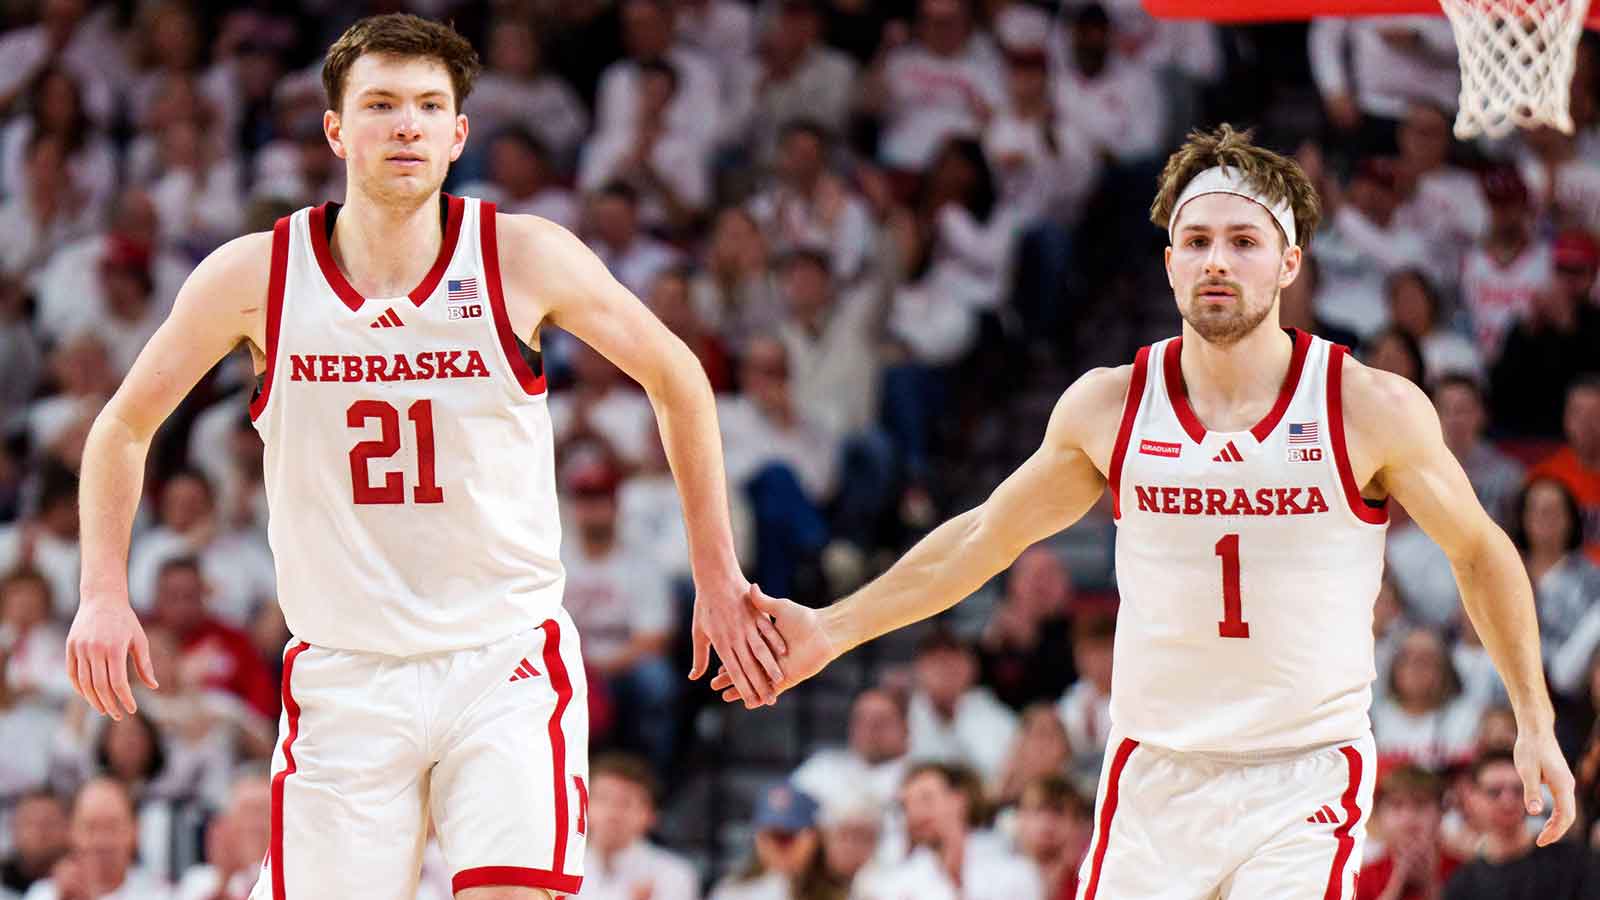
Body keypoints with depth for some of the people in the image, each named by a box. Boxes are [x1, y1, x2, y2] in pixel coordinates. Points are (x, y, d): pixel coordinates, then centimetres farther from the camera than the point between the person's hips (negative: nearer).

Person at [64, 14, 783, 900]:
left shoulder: (525, 258, -7)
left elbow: (676, 379, 8)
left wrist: (717, 578, 9)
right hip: (341, 677, 1)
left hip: (506, 660, -1)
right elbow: (124, 425, 9)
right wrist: (105, 593, -3)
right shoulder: (255, 276, -5)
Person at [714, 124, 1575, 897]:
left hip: (1306, 777, -3)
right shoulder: (1109, 406, 0)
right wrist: (832, 629, 10)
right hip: (1154, 770, 3)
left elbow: (1480, 554, 7)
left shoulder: (1371, 409, -7)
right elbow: (982, 537, 14)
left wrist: (1535, 723, 3)